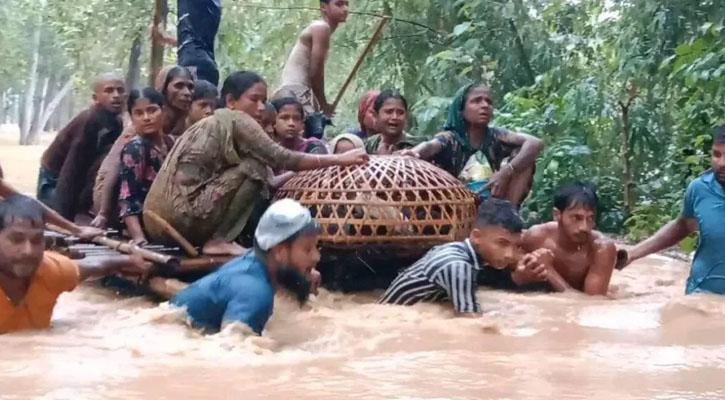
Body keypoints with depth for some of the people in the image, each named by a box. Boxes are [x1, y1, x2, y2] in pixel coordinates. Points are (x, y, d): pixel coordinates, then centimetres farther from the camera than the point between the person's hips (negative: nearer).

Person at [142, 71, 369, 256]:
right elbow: (280, 159, -10)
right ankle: (218, 241, -6)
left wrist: (304, 171, 21)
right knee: (253, 168, -4)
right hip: (180, 217, -9)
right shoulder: (234, 120, -3)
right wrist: (339, 160, -7)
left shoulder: (213, 123, 23)